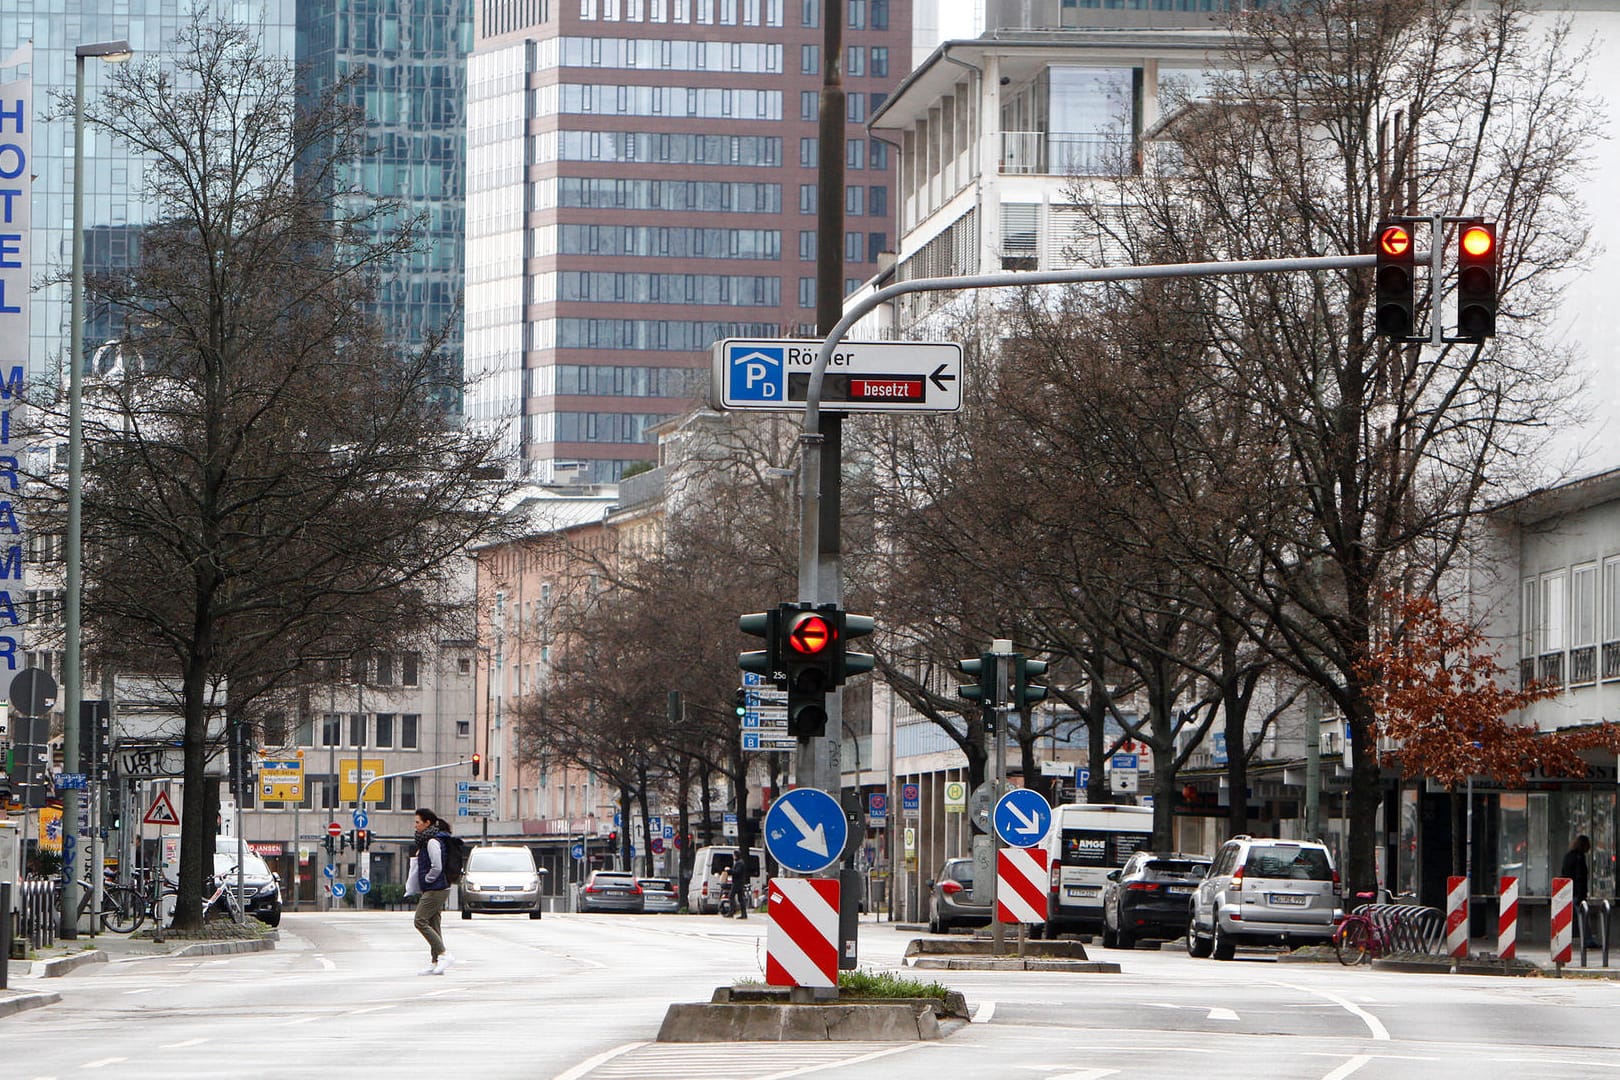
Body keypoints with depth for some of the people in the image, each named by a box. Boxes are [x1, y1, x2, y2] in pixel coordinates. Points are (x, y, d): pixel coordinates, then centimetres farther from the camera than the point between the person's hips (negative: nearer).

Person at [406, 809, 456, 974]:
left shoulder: (432, 841, -15)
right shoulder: (427, 840, 16)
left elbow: (437, 867, -19)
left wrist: (426, 881, -7)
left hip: (435, 890, -10)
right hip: (438, 890, 10)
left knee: (420, 921, -11)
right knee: (434, 924, 8)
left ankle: (444, 954, -14)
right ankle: (435, 963, 8)